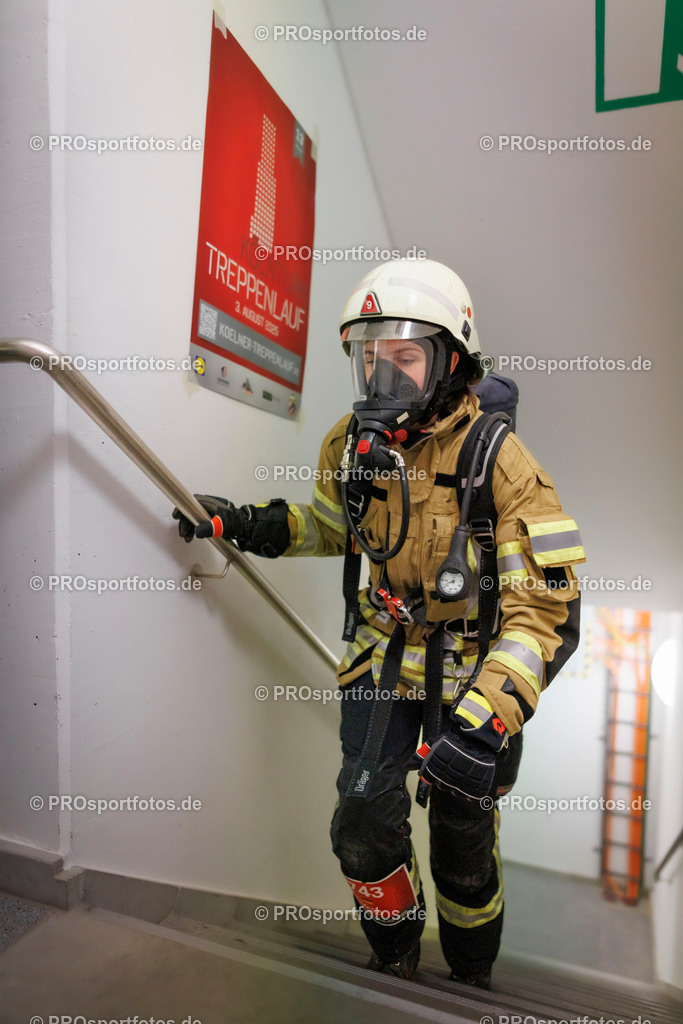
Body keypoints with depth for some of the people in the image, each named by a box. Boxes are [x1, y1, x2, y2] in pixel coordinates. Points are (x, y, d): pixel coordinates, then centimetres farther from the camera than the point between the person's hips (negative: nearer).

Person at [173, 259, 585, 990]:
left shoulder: (498, 462, -23)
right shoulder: (351, 443, -8)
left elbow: (548, 614, -25)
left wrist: (483, 725, -35)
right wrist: (251, 526, -5)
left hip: (470, 665, -3)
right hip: (385, 649, 4)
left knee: (463, 844, 12)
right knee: (364, 827, 2)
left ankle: (471, 983, 45)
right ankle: (393, 962, 36)